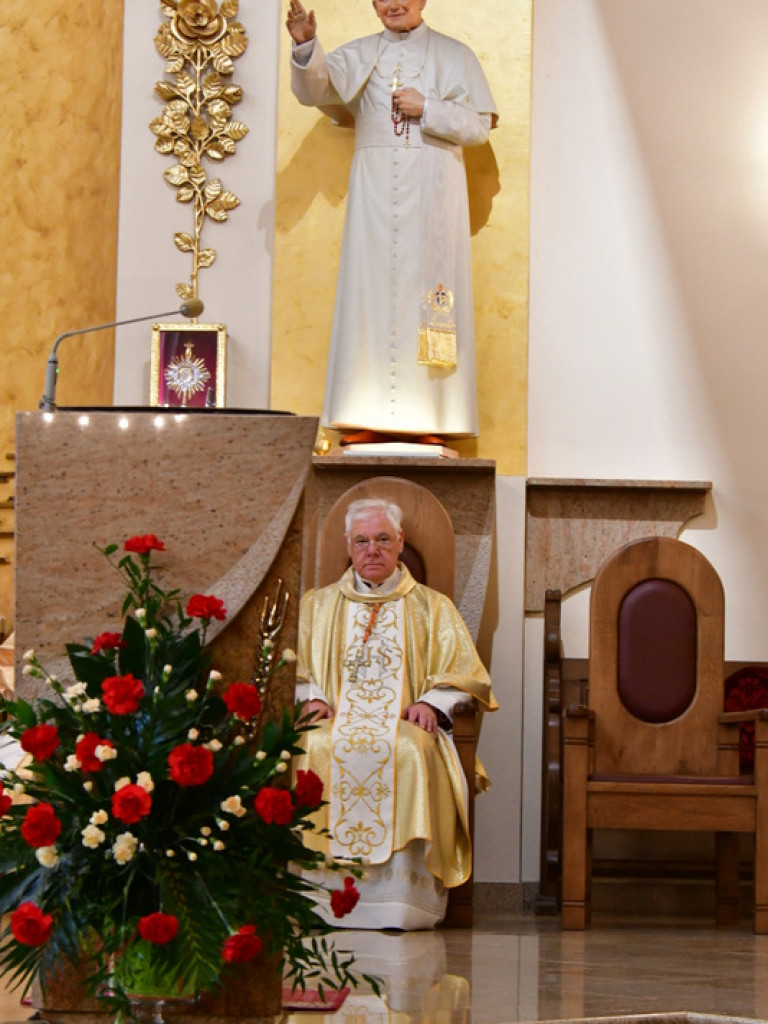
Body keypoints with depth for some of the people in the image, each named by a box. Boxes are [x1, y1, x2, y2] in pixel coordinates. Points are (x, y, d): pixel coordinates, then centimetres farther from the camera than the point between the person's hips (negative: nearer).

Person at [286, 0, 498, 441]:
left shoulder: (454, 55, 10)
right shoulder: (360, 55, 12)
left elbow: (480, 126, 4)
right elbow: (316, 87, -5)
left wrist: (427, 109, -8)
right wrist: (306, 45, -23)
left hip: (432, 189, -1)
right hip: (375, 187, 1)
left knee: (426, 285, -5)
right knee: (373, 287, -4)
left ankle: (429, 414, -5)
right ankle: (370, 416, -4)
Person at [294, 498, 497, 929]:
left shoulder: (433, 607, 19)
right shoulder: (318, 604, 23)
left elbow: (462, 672, 11)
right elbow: (296, 667, 16)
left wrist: (430, 703, -8)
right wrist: (310, 698, -5)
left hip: (404, 726, -1)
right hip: (337, 720, 1)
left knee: (409, 752, -37)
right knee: (316, 748, -34)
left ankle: (401, 902, -36)